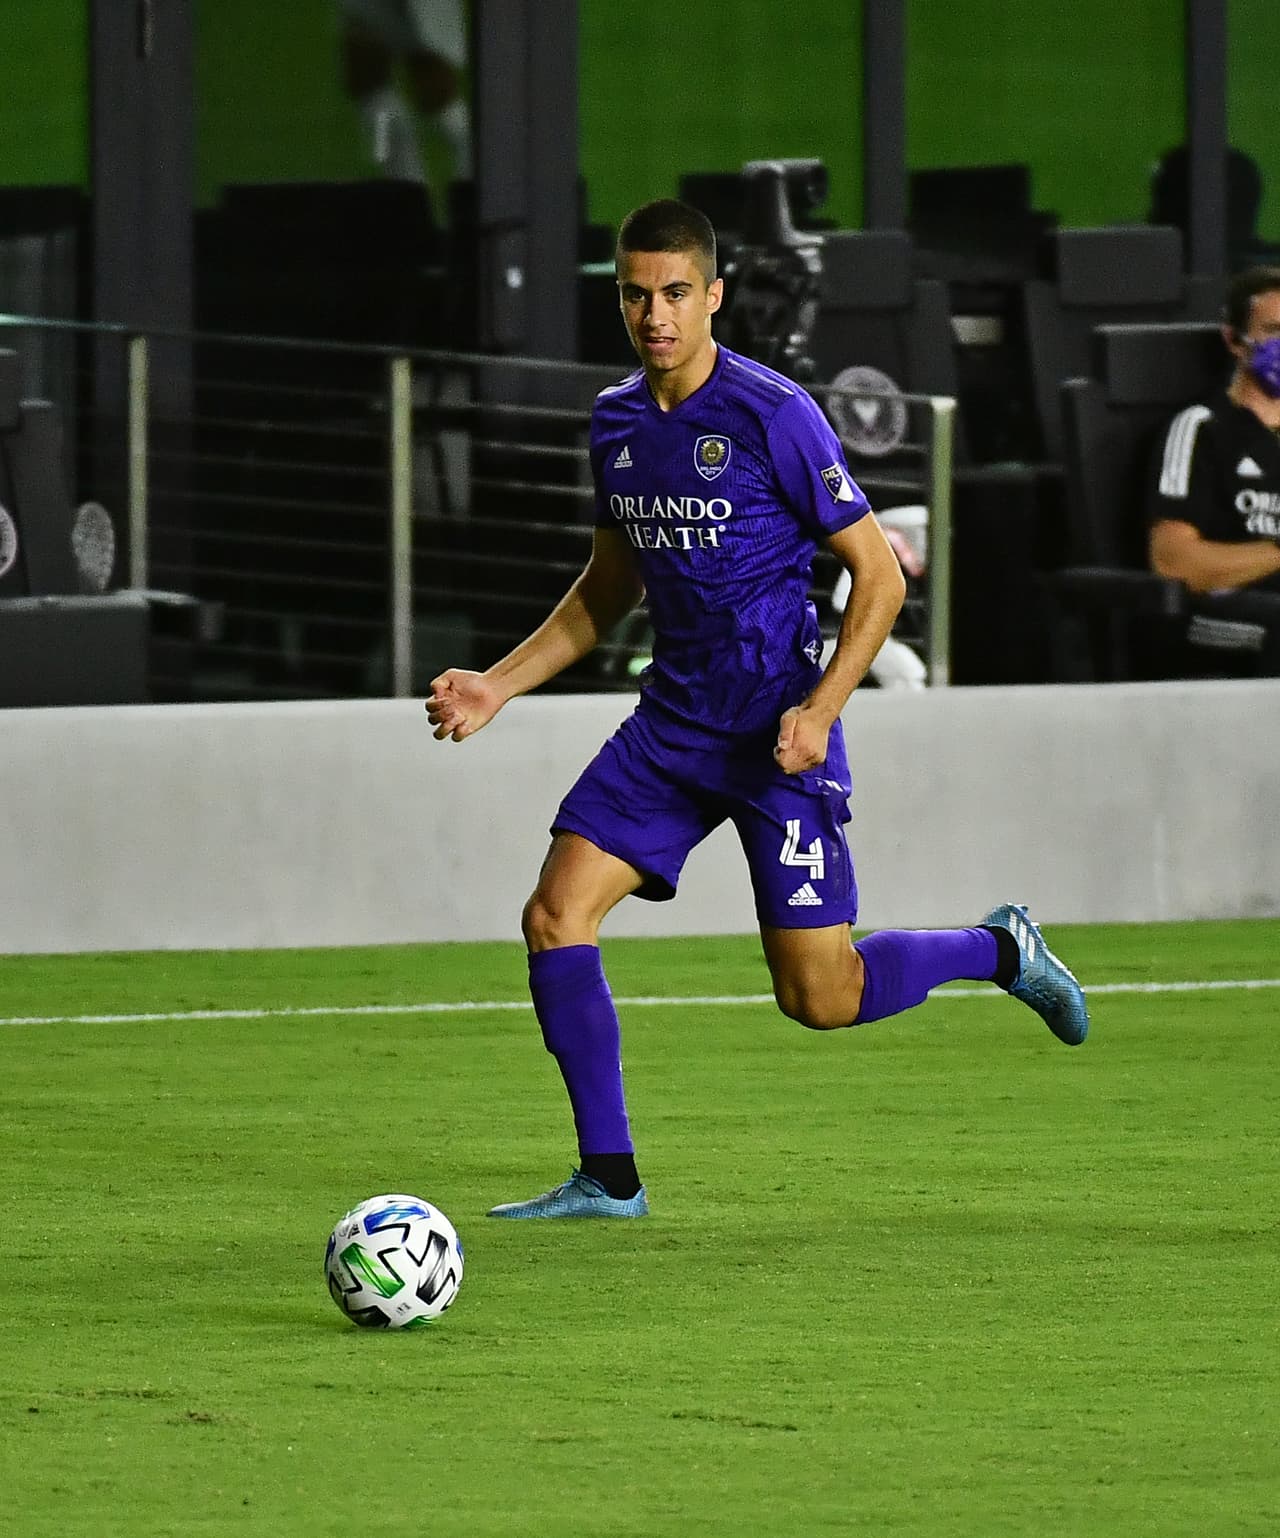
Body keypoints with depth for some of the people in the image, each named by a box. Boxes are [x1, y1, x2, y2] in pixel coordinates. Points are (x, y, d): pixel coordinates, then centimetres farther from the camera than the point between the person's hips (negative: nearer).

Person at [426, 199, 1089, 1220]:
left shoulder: (774, 414, -14)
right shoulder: (617, 421, 7)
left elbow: (878, 574, -11)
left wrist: (820, 708, -22)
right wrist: (498, 687, 11)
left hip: (777, 729, -6)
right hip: (673, 717, 6)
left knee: (818, 997, -6)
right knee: (555, 916, -8)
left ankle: (1001, 952, 21)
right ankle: (608, 1177, 0)